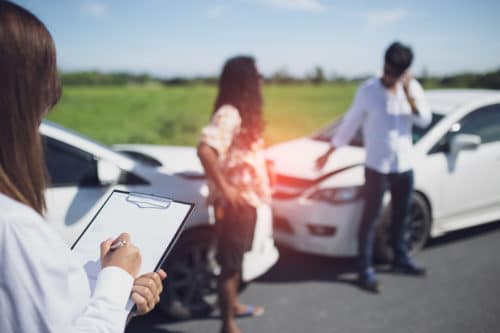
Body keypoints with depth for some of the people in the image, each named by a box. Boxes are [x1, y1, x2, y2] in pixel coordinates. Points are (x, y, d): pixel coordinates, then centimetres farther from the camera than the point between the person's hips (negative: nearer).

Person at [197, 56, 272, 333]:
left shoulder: (244, 111, 10)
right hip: (235, 201, -10)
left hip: (248, 198, 10)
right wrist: (224, 188, -29)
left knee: (237, 256, 23)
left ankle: (233, 304, 42)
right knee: (230, 260, 0)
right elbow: (205, 150, -34)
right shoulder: (228, 114, -21)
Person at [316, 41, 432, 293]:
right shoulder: (368, 90, -11)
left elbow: (425, 120, -7)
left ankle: (400, 259, 35)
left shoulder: (412, 88, -1)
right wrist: (329, 152, -2)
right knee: (371, 217, 0)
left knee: (401, 215, 17)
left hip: (404, 165, 4)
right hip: (376, 165, -4)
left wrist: (410, 97, -22)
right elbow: (350, 123, -4)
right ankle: (365, 269, 8)